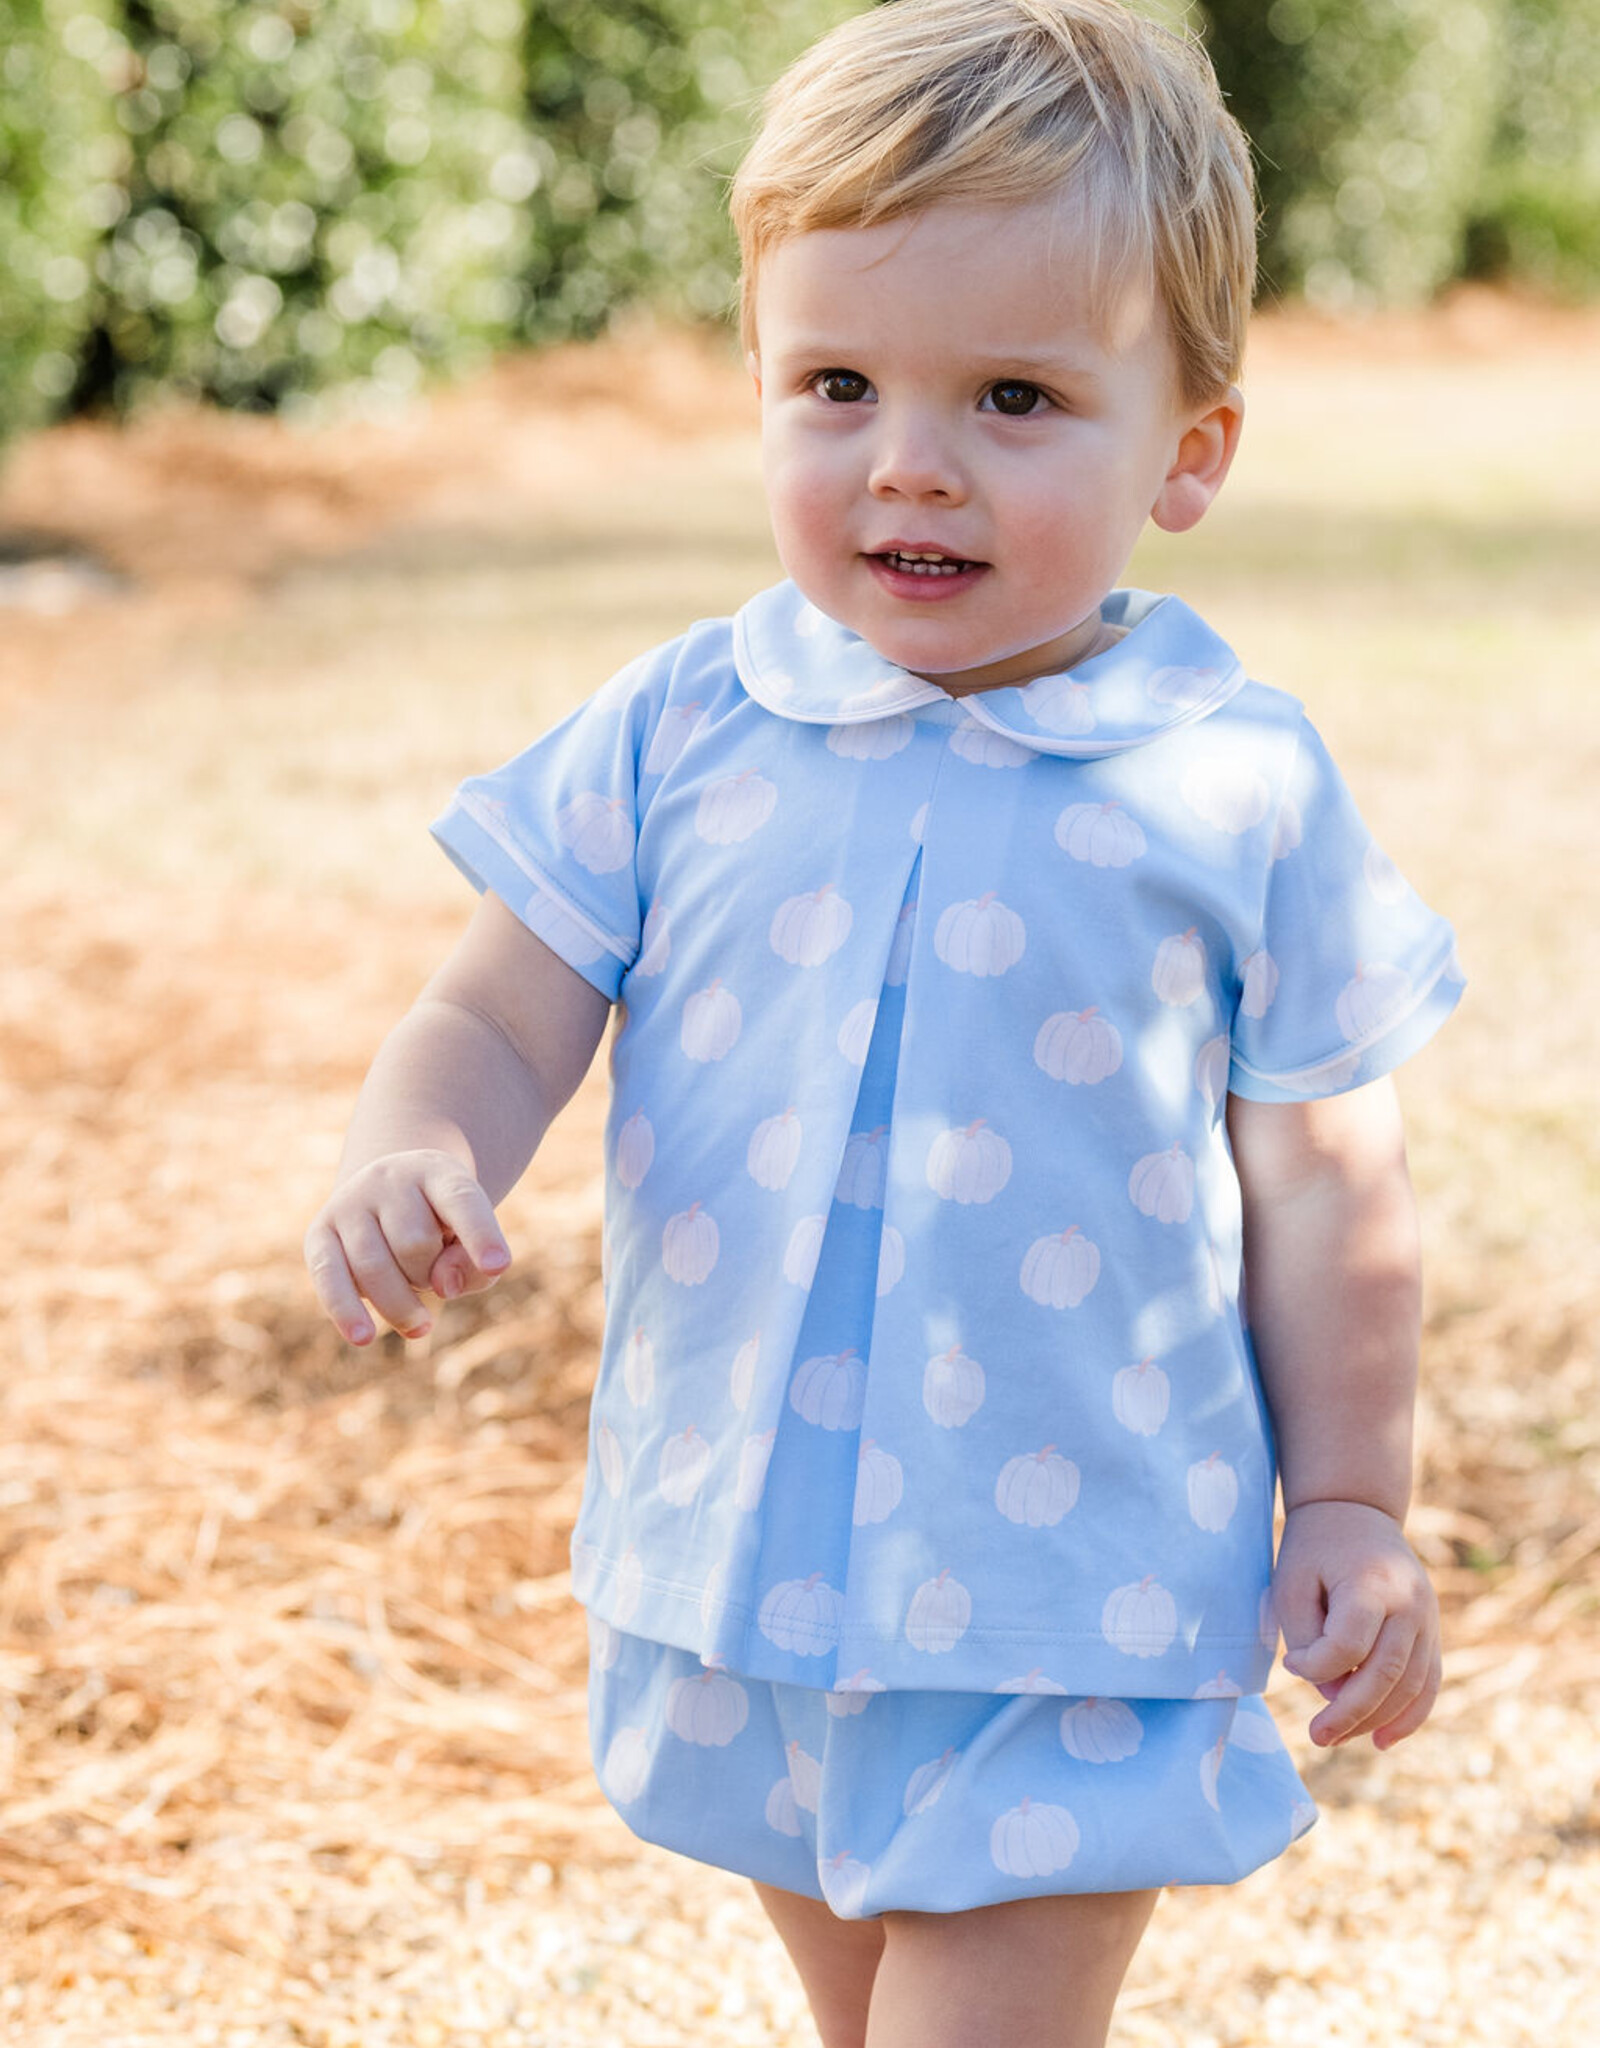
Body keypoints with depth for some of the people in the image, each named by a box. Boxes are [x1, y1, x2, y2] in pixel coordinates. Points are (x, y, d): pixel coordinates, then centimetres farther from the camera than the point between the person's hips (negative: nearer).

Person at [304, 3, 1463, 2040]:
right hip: (739, 1569, 4)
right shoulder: (677, 733, -3)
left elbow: (1322, 1184, -1)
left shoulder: (1237, 786, -9)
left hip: (1079, 1606, -4)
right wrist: (411, 1162, -23)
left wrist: (1349, 1507, 2)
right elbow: (502, 1016, -1)